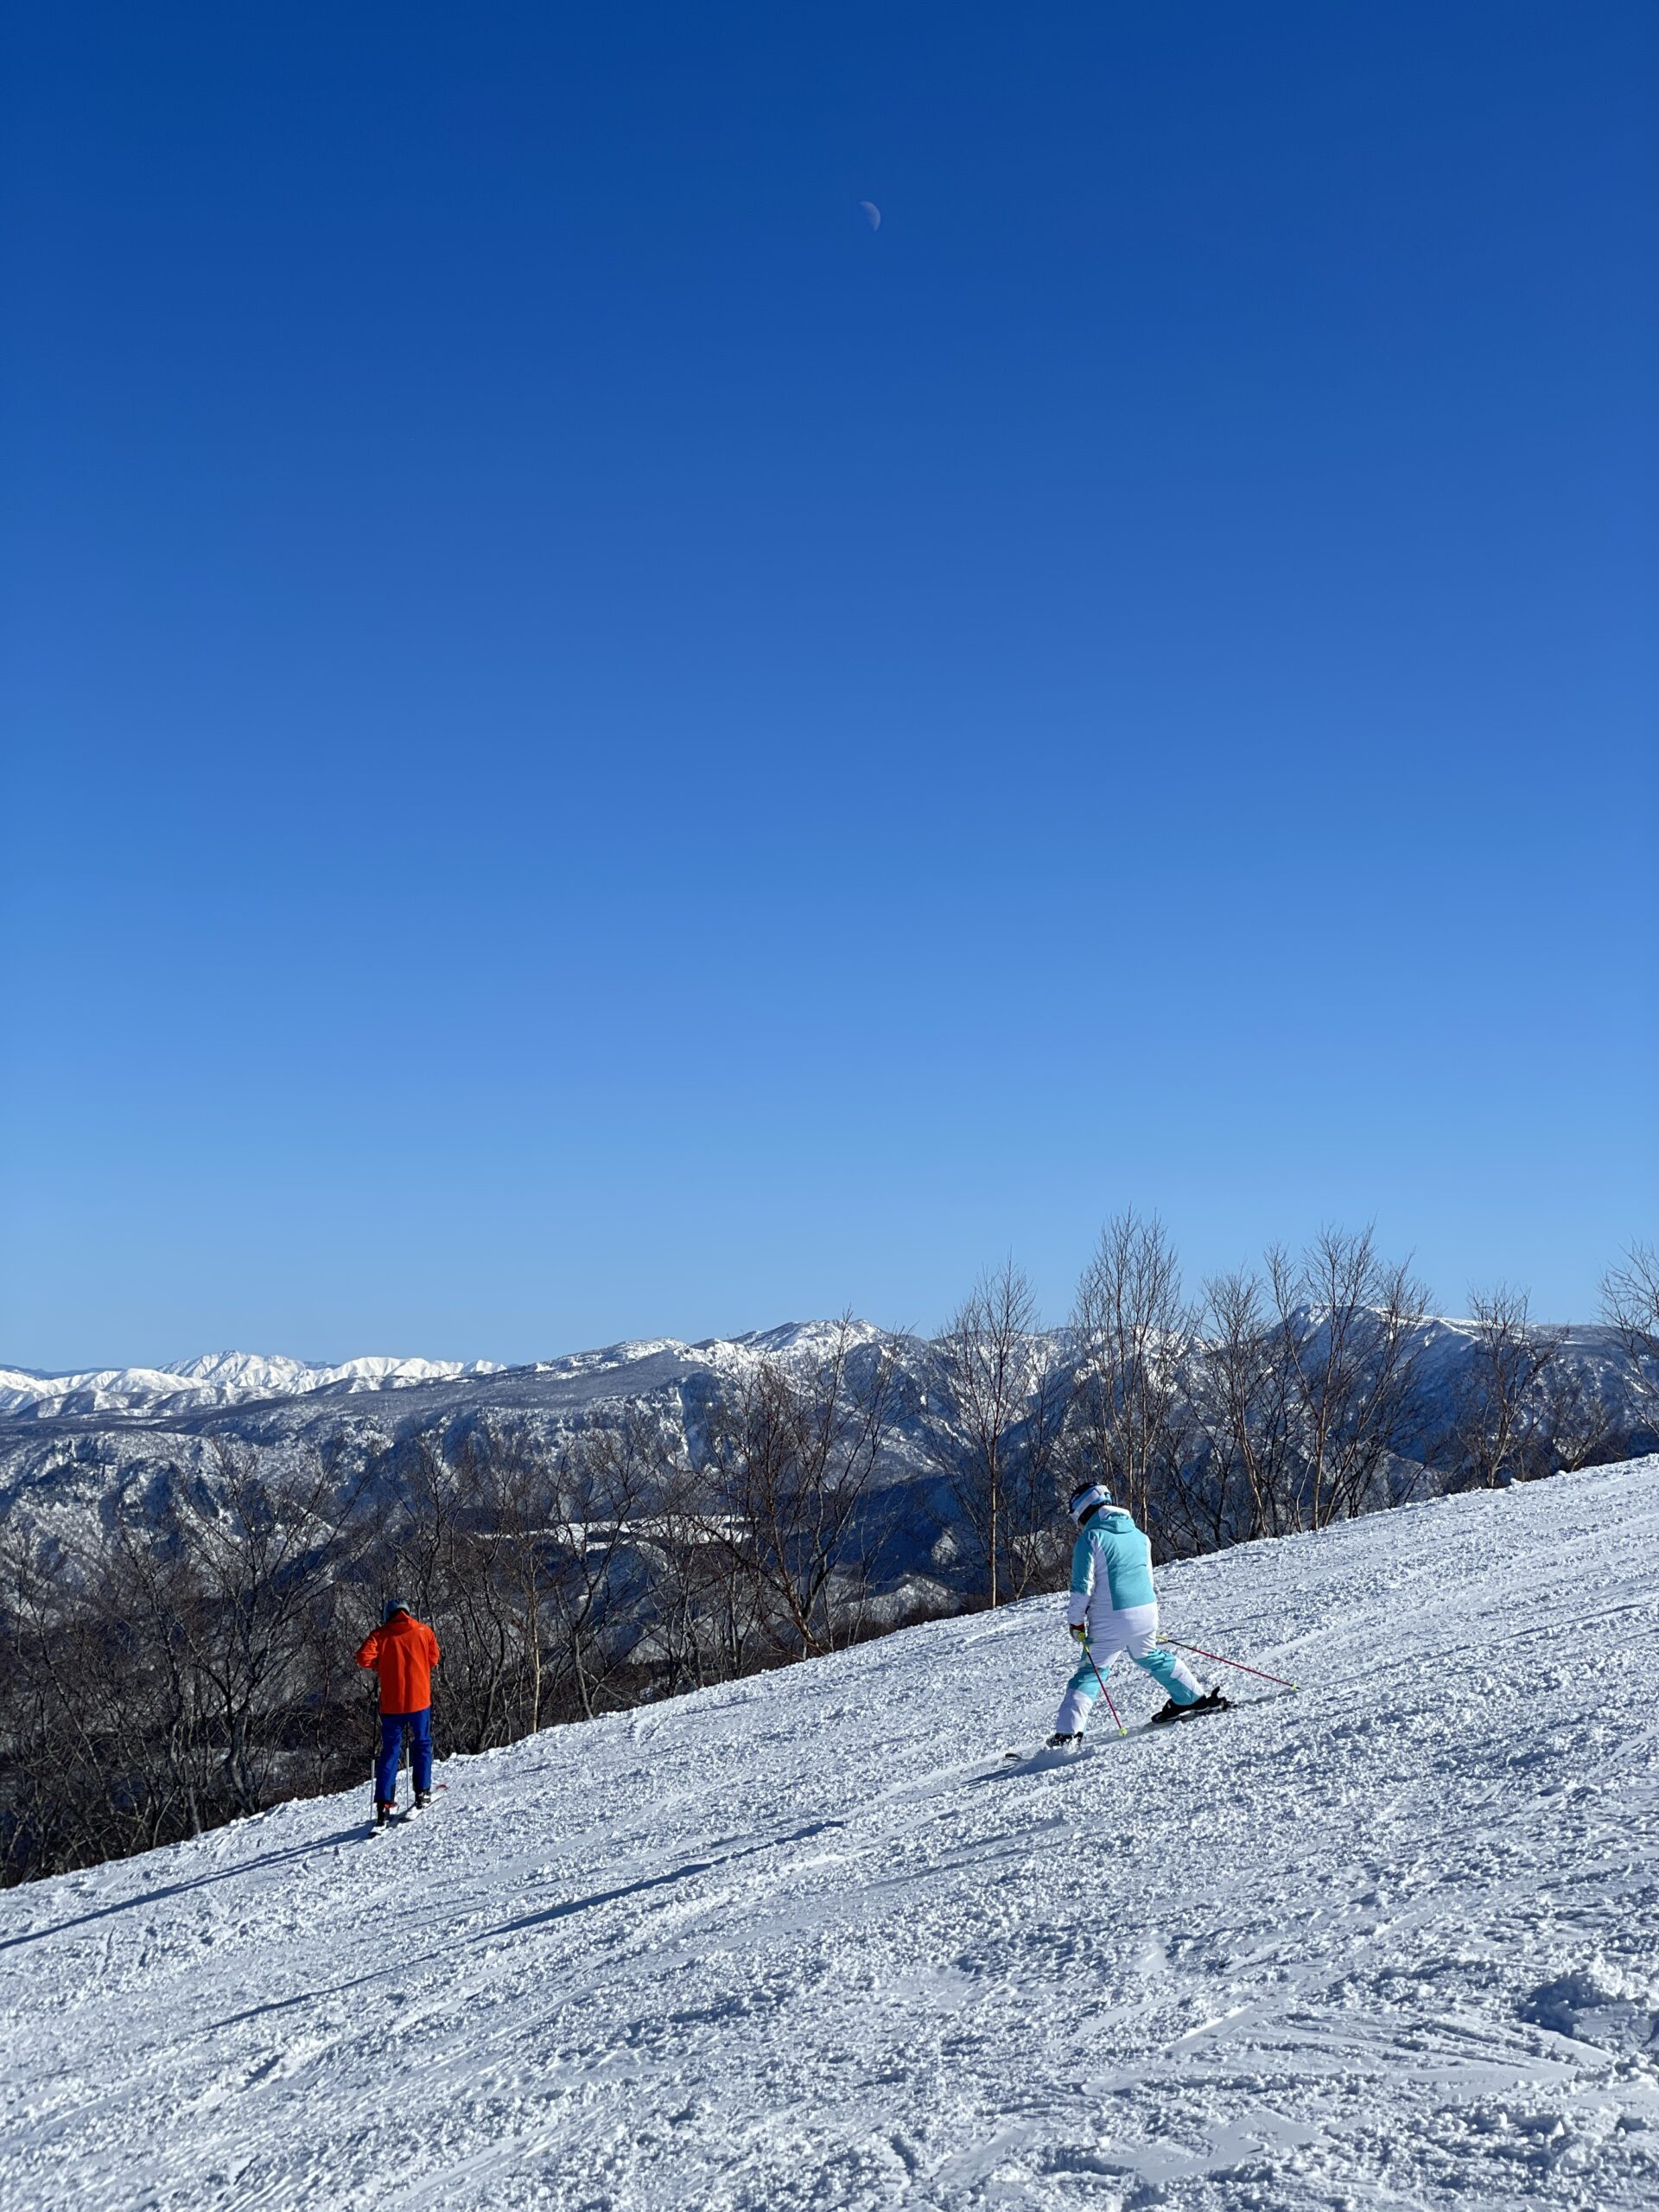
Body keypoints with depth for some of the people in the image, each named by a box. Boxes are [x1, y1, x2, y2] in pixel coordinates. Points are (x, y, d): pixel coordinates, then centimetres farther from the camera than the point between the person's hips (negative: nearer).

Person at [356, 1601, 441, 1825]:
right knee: (422, 1744, 18)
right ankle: (422, 1792, 13)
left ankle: (383, 1804, 0)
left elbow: (364, 1657, -14)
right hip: (419, 1699, 0)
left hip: (391, 1703, 0)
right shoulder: (423, 1631, 2)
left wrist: (382, 1664, 5)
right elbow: (434, 1658, 9)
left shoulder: (380, 1634, -1)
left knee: (390, 1750, 7)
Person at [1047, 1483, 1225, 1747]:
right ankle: (1195, 1698, 37)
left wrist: (1075, 1621, -1)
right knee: (1150, 1656, 30)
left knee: (1091, 1672, 1)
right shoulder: (1138, 1535, 14)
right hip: (1146, 1612, 6)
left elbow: (1083, 1585, -12)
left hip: (1110, 1618, -6)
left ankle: (1068, 1733, -8)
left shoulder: (1091, 1538, -7)